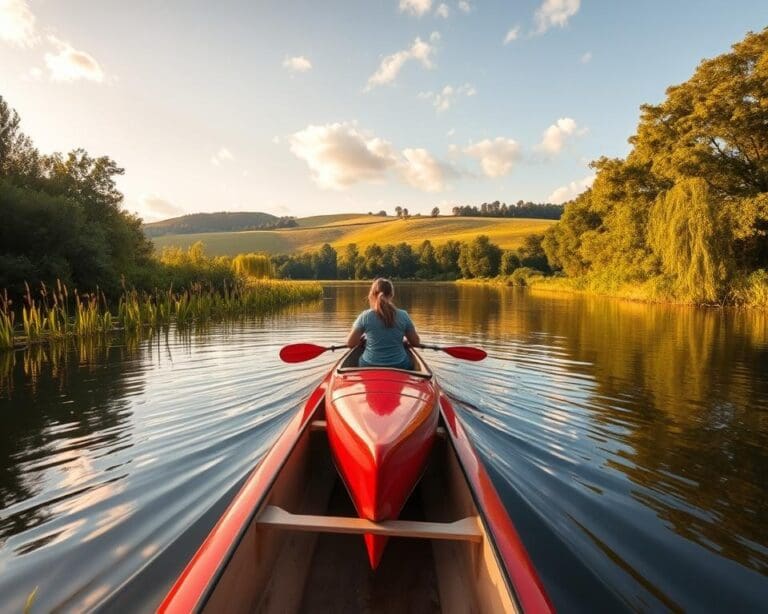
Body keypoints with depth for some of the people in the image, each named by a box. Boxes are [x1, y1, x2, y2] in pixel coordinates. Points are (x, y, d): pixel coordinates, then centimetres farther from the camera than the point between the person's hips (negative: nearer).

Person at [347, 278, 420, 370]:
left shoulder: (365, 316, -10)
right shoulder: (403, 315, -8)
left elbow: (350, 344, -4)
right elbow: (416, 342, 1)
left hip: (369, 366, 0)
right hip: (399, 367, 1)